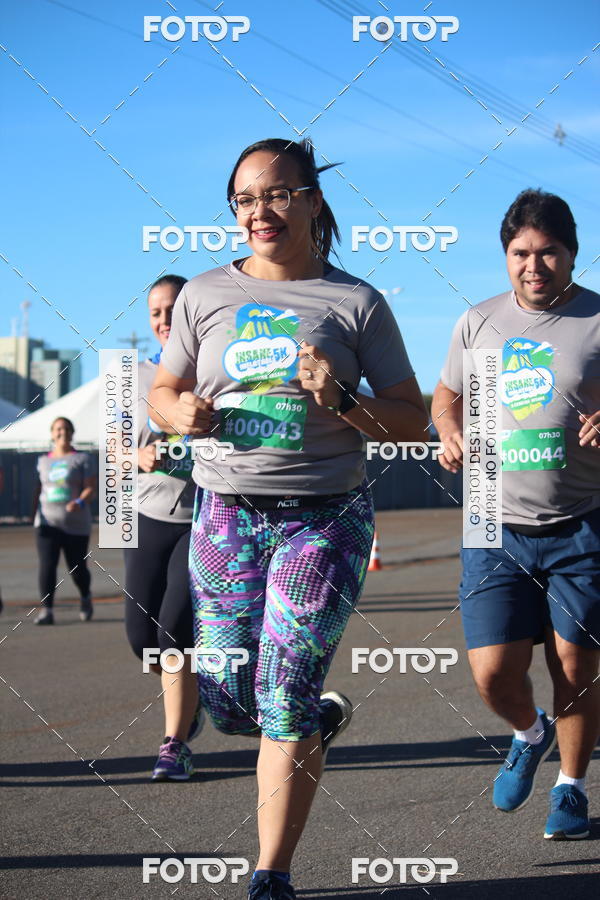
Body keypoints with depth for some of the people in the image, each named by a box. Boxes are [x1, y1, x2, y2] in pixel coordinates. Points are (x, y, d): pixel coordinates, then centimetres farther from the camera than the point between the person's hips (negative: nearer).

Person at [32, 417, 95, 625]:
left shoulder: (82, 459, 3)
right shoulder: (43, 461, 13)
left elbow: (90, 488, -6)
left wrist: (80, 502, -24)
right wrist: (34, 516, 16)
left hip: (76, 524, -2)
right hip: (47, 522, 2)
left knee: (77, 568, 3)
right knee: (47, 565, -12)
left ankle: (85, 597, 33)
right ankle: (46, 611, -13)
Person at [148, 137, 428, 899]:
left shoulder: (355, 303, 0)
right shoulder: (205, 295, 7)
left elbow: (411, 421, 1)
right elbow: (162, 391, 16)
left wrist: (341, 400, -17)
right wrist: (183, 415, -7)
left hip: (325, 515, -3)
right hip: (226, 517, 3)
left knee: (284, 695, -11)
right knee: (227, 702, 6)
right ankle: (321, 718, 41)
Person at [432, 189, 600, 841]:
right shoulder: (479, 322, 8)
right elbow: (447, 396, 22)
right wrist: (452, 435, 1)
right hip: (497, 526, 2)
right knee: (493, 671, -4)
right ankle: (529, 734, 30)